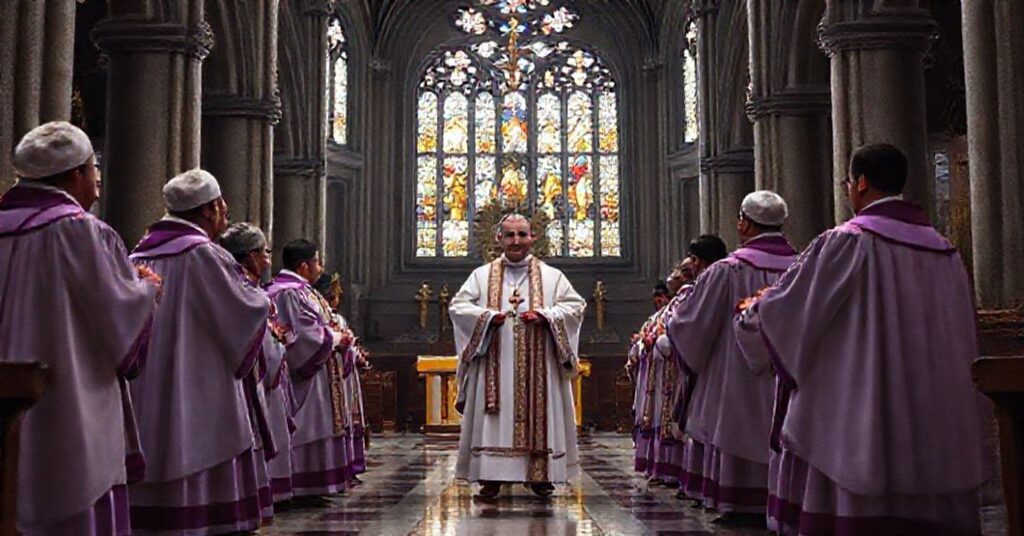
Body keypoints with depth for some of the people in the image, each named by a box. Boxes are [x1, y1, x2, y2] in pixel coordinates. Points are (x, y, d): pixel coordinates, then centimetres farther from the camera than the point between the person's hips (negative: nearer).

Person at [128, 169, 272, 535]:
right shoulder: (203, 254, -11)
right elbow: (249, 310, -11)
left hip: (145, 403, 8)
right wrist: (262, 300, 11)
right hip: (198, 404, -7)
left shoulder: (140, 255, 11)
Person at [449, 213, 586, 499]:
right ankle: (492, 477, 1)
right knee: (494, 419, -3)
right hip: (495, 366, 0)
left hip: (538, 366, 0)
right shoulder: (482, 275, 10)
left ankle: (540, 476, 9)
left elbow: (575, 305, 5)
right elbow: (458, 305, 4)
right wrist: (487, 315, -14)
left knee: (539, 415, 1)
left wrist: (545, 315, -12)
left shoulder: (551, 276, 11)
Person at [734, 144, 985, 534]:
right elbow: (963, 344, 18)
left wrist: (751, 314, 17)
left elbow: (782, 310, -4)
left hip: (855, 425, -6)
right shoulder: (946, 253, 9)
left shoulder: (846, 242, -9)